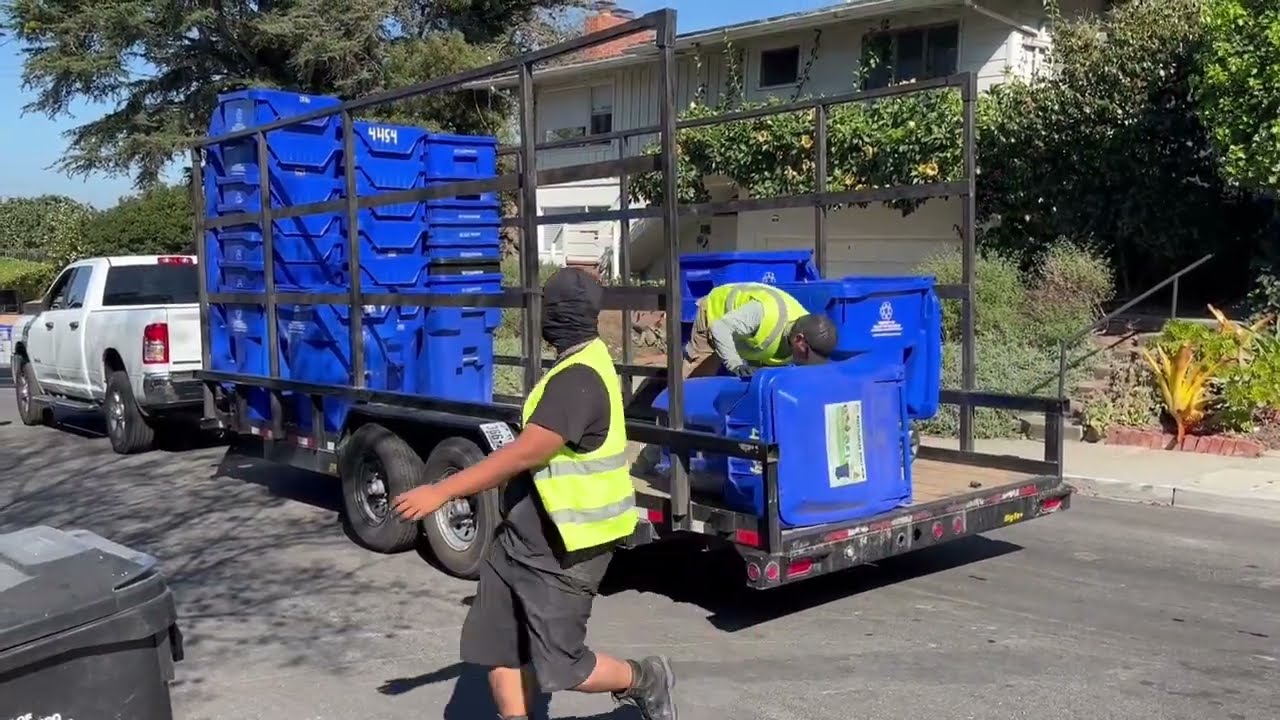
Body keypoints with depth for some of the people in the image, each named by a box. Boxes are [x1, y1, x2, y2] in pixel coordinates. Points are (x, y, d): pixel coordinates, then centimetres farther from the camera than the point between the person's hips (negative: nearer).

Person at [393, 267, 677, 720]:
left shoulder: (578, 379, -24)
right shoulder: (578, 366, 10)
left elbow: (525, 453, -30)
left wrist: (441, 492, -28)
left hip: (562, 550, -10)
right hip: (522, 539, 10)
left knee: (560, 666, 0)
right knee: (495, 644, 9)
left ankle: (644, 681, 25)